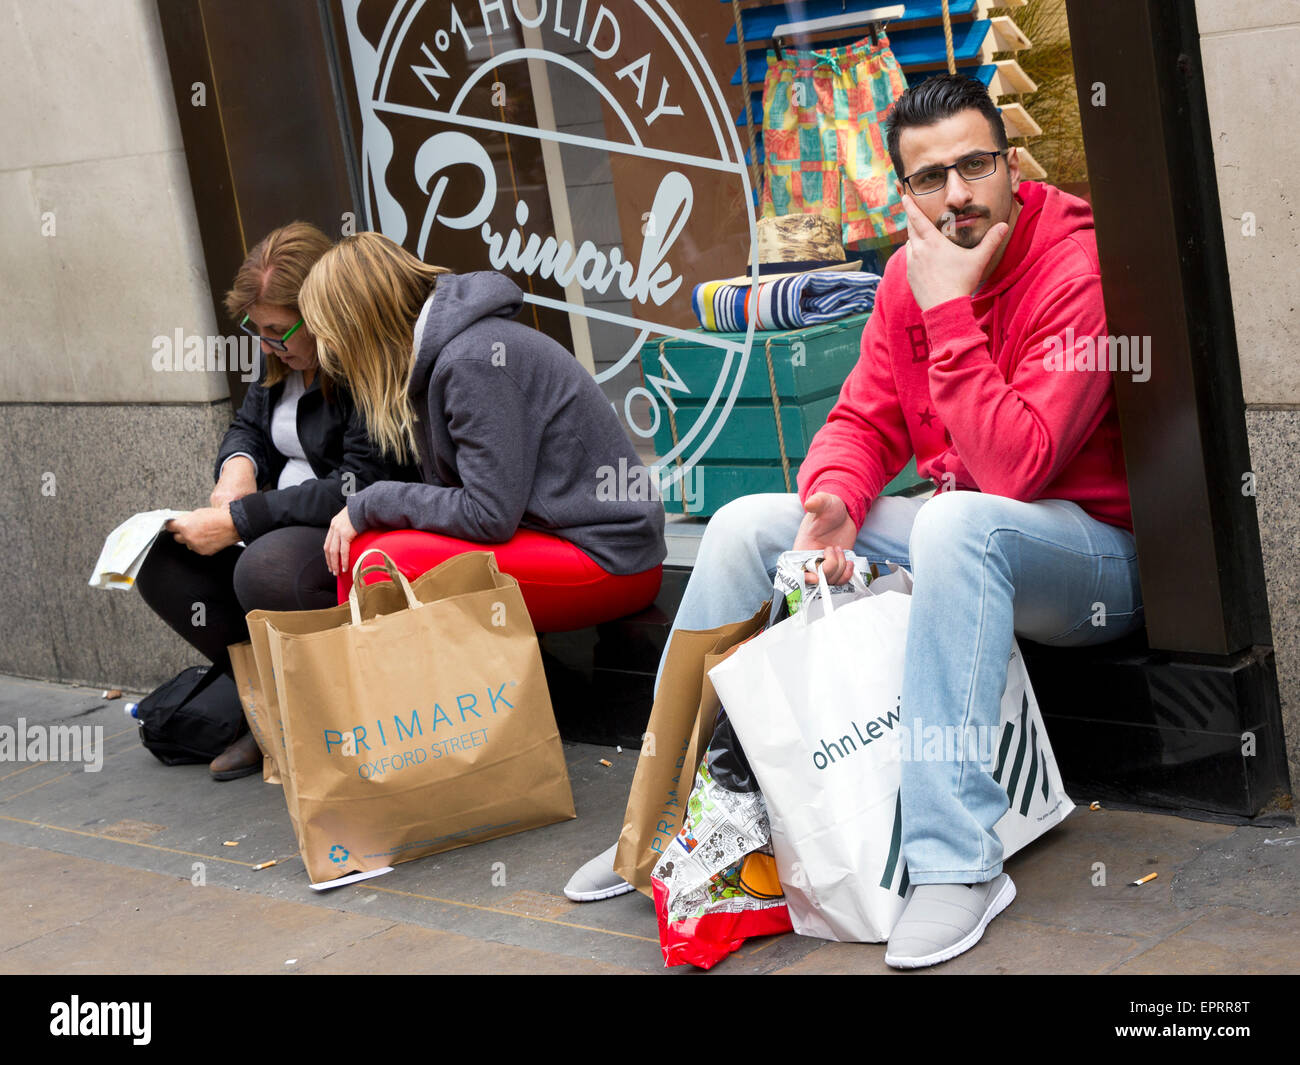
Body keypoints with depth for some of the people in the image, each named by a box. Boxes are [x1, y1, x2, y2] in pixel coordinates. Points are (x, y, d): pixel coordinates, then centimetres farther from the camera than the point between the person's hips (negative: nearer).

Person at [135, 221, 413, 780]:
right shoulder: (284, 356, 6)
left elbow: (360, 486, -26)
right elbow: (249, 425, 21)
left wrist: (237, 520, -24)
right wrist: (238, 466, -6)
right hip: (289, 523, 9)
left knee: (266, 570, -36)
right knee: (161, 562, -4)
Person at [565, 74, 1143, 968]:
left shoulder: (1079, 271, -21)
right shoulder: (910, 274, 1)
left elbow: (1014, 468, -30)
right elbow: (865, 420, 5)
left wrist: (950, 312, -29)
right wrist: (833, 498, -17)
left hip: (1092, 555, -7)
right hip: (956, 542, 8)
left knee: (956, 524, -39)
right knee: (745, 525, -1)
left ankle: (958, 861, -37)